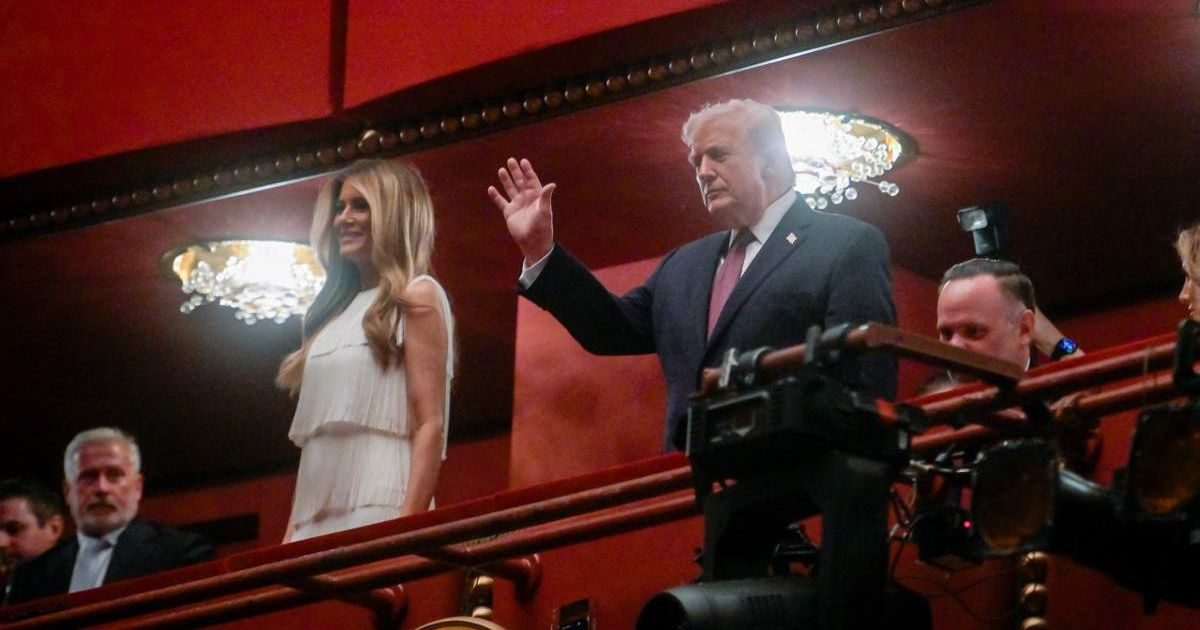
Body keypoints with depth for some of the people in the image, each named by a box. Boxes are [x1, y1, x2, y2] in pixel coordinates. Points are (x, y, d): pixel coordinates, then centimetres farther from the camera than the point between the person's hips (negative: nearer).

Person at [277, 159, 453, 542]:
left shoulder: (416, 297, 0)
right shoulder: (338, 310, 21)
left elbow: (430, 425, -9)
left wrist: (407, 526, -19)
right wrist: (292, 535, 13)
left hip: (377, 510, -7)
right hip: (316, 518, 7)